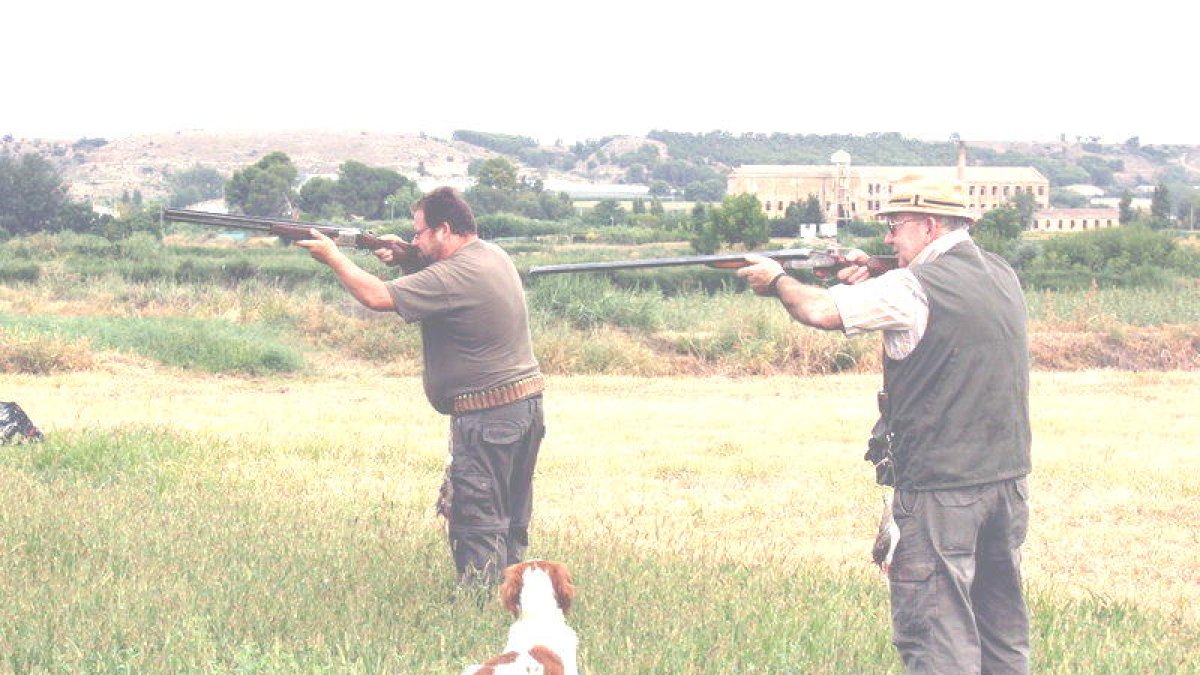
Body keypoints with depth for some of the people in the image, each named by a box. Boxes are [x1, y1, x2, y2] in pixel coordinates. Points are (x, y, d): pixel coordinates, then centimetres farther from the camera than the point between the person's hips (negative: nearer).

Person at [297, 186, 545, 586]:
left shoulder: (456, 276, -19)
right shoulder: (494, 256, 10)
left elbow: (377, 297, -20)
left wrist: (333, 257, -8)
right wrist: (408, 259, 7)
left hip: (487, 418, -10)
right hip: (528, 404, 10)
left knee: (476, 526, -5)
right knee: (511, 521, 16)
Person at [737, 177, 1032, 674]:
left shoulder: (916, 288, -16)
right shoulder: (1001, 276, 9)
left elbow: (820, 311, -13)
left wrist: (777, 280, 5)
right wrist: (867, 285, 7)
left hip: (940, 491, -8)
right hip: (1008, 479, 8)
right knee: (1004, 633, 16)